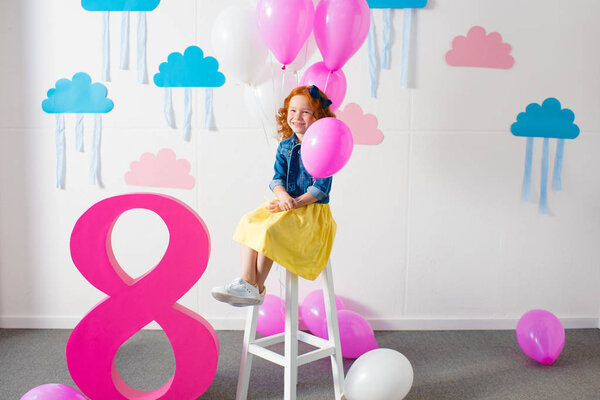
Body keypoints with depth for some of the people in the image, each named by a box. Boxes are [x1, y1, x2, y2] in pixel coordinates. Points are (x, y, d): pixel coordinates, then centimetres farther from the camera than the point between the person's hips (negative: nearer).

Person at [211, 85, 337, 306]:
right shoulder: (285, 146, 11)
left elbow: (322, 187, -14)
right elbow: (278, 178, 5)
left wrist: (296, 203, -23)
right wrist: (283, 196, -18)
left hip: (312, 208, -7)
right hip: (286, 203, 7)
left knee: (270, 228, -28)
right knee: (248, 222, -16)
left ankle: (257, 288, -19)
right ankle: (246, 280, -22)